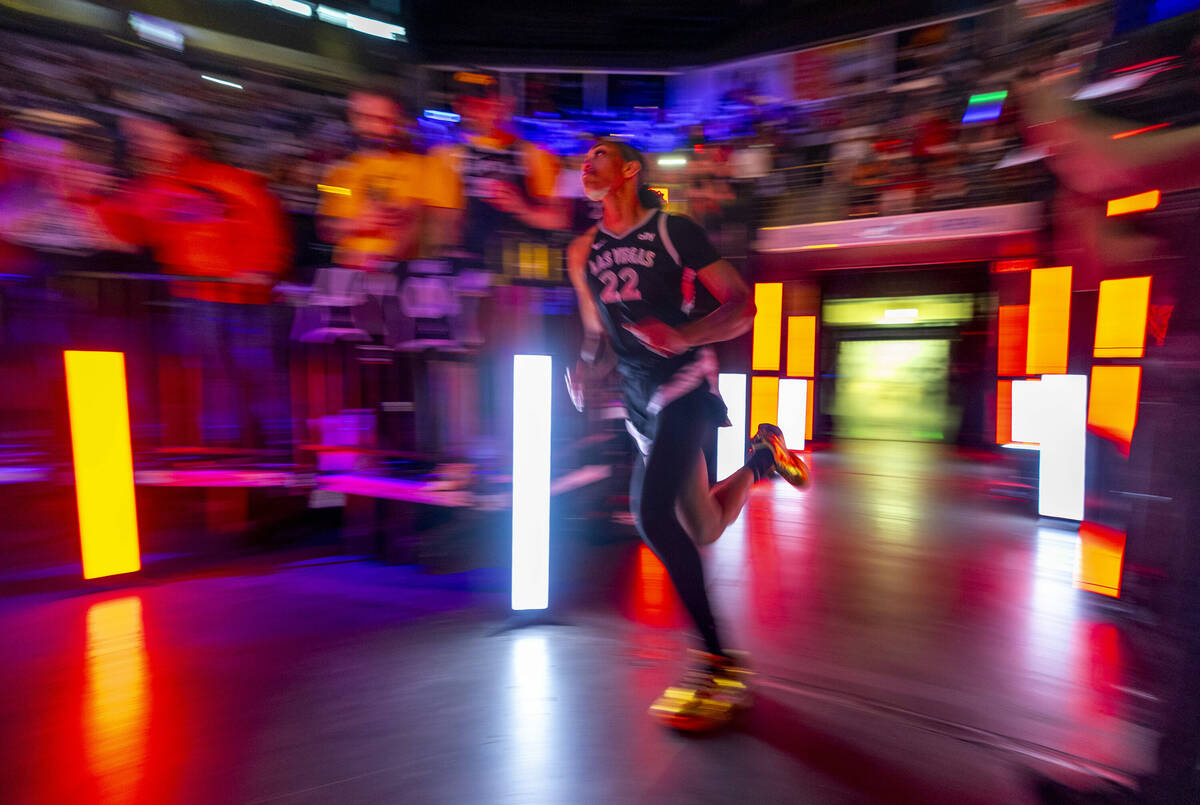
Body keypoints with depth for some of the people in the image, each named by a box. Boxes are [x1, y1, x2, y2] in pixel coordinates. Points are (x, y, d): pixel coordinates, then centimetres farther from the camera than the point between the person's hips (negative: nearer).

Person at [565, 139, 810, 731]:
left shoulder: (674, 231, -2)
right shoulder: (583, 253, 14)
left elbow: (741, 307, -4)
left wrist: (683, 335, -21)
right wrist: (586, 370, -1)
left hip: (686, 384, -6)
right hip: (641, 401, 6)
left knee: (651, 512, -25)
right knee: (704, 531, 12)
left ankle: (719, 662, -10)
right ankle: (759, 460, 42)